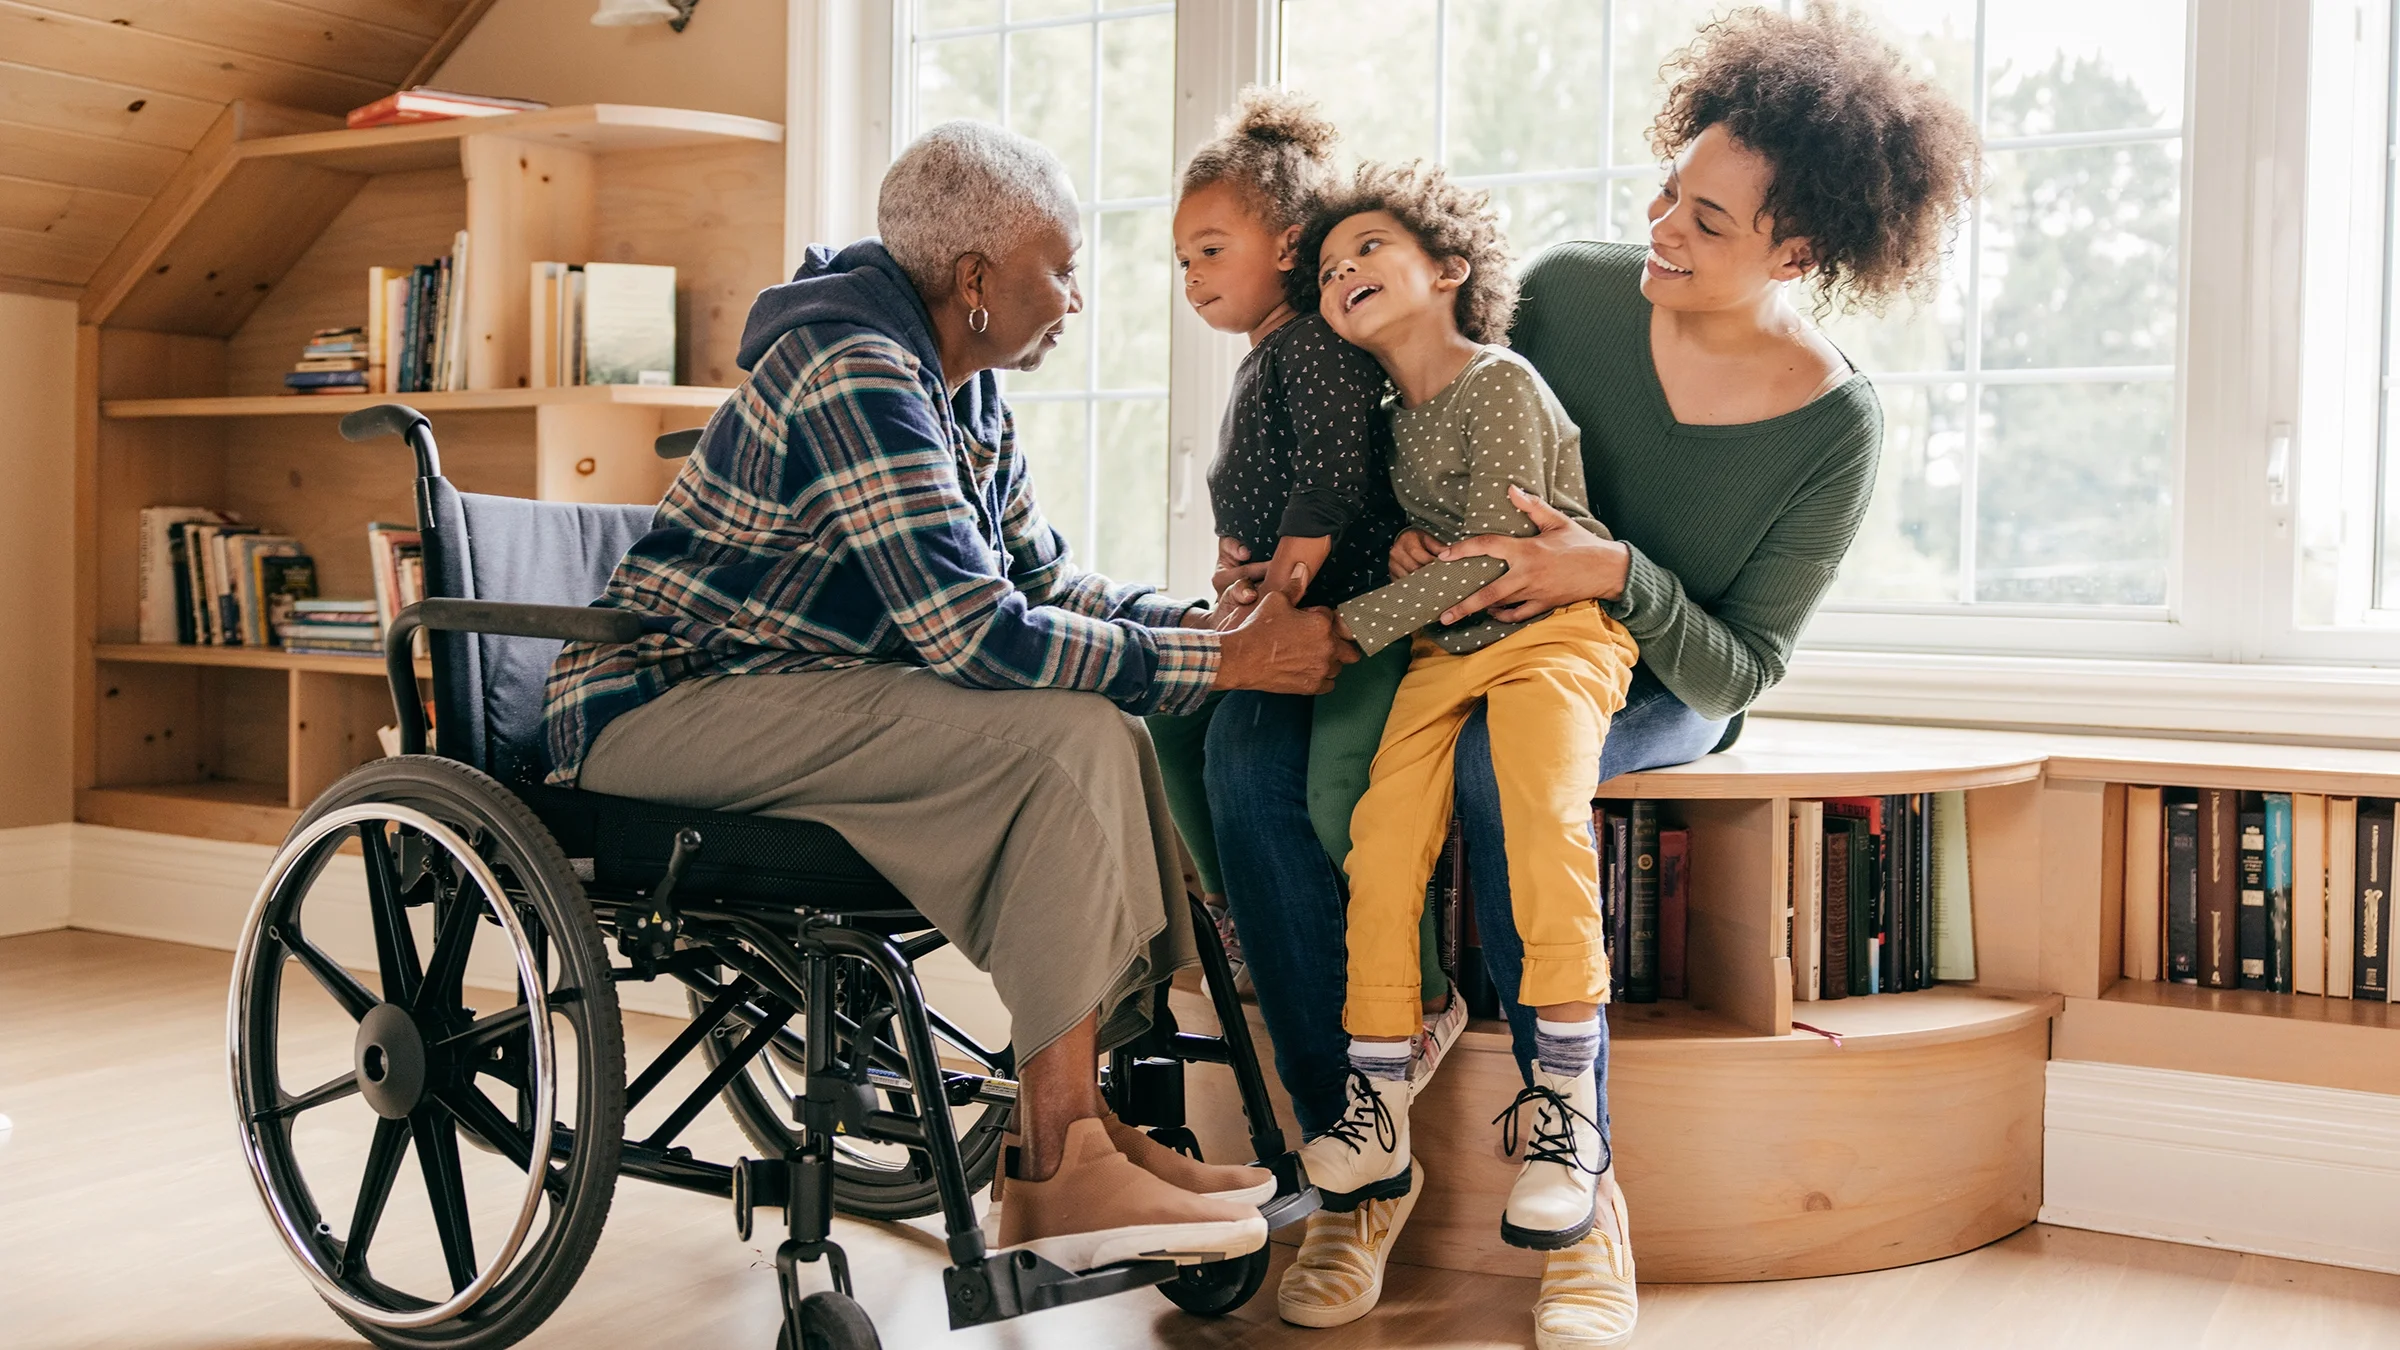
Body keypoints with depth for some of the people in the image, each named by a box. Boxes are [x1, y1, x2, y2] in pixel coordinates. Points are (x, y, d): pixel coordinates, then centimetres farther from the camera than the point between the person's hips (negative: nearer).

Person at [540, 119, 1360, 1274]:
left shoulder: (964, 393, 12)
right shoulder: (855, 371, -20)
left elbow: (1044, 584, 16)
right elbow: (974, 634, -27)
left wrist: (1213, 623, 0)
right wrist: (1227, 662, -22)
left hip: (781, 697, 10)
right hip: (670, 709, -10)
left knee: (1107, 729, 0)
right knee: (1069, 736, -22)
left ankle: (1068, 1126, -1)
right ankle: (1057, 1172, -19)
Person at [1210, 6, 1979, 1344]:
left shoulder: (1836, 428, -13)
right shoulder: (1571, 289, -8)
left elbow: (1739, 673, -11)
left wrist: (1620, 576, -29)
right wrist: (1419, 527, -16)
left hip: (1660, 693, -3)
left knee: (1499, 761, -40)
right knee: (1253, 745, -26)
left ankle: (1584, 1200, -28)